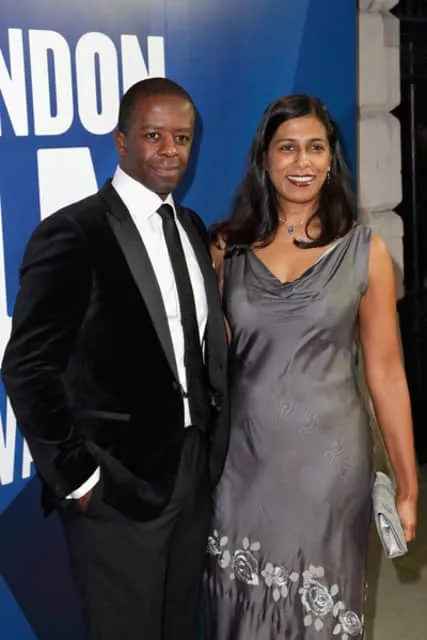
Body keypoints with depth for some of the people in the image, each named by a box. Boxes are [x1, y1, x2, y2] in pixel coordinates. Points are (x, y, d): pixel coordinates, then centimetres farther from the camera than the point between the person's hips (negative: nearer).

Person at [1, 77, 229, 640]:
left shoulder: (192, 229, 9)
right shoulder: (73, 234, -14)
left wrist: (215, 446, 6)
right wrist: (76, 477, -14)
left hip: (195, 473, 7)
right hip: (117, 487, -6)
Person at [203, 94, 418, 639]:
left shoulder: (364, 251, -3)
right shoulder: (226, 247, 1)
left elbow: (384, 370, -1)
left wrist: (407, 485, 0)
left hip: (329, 460, -1)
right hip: (243, 461, 1)